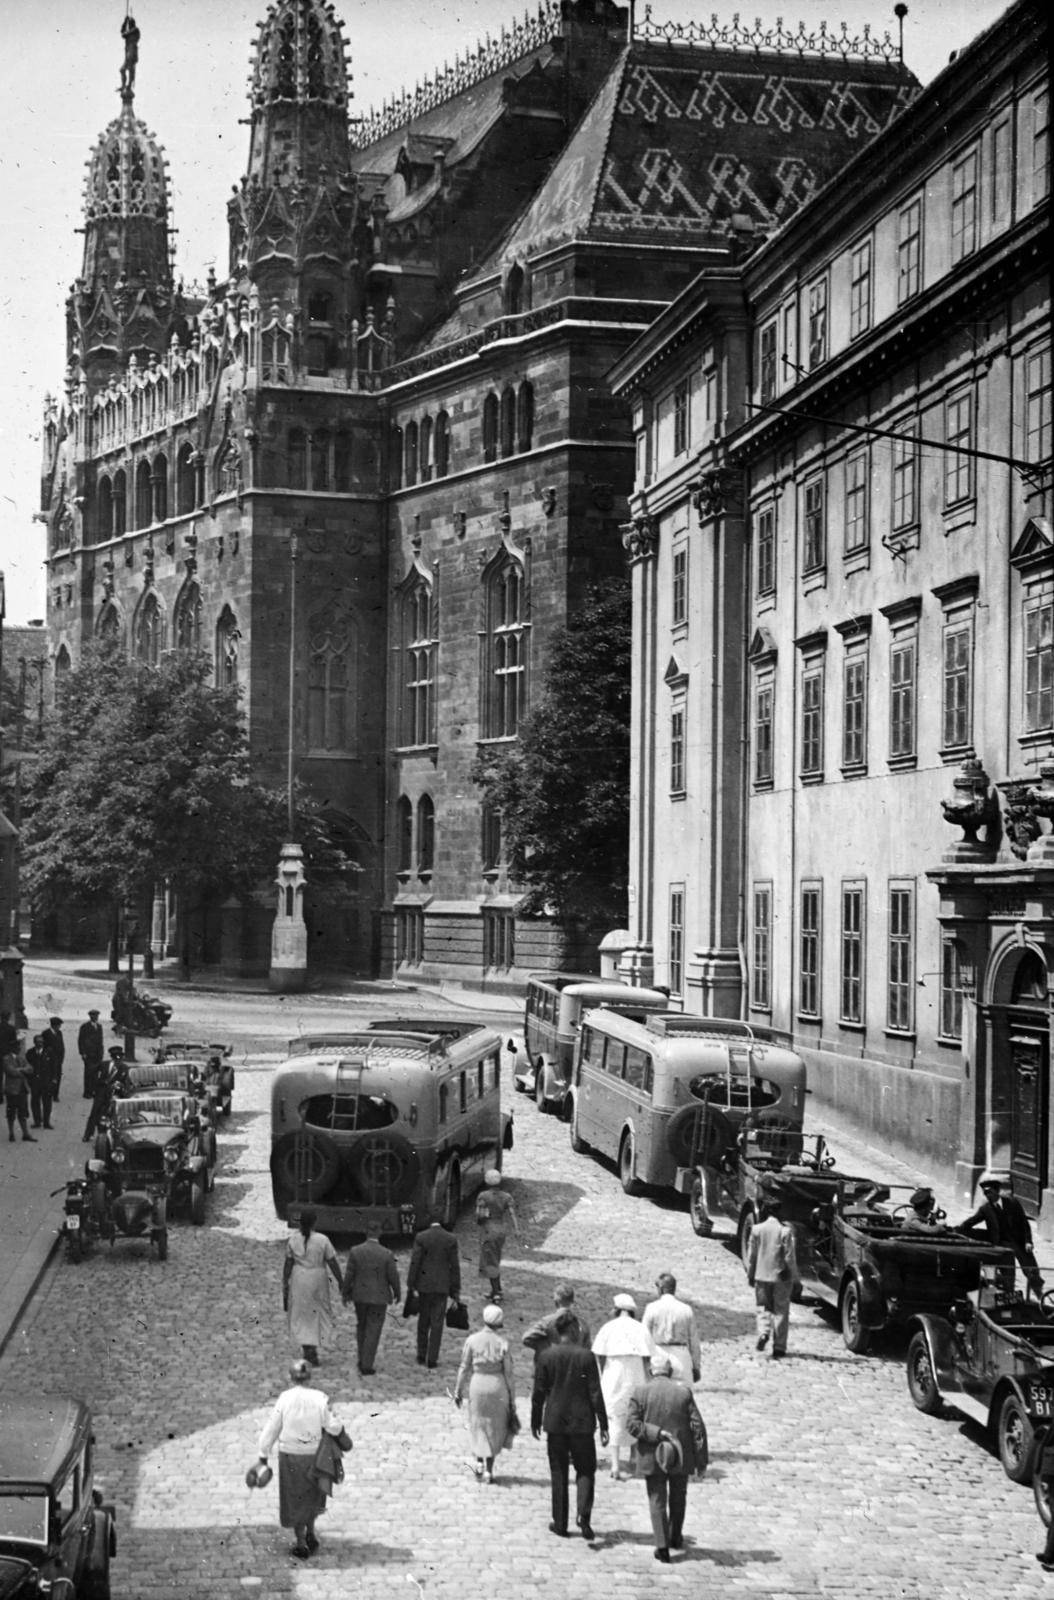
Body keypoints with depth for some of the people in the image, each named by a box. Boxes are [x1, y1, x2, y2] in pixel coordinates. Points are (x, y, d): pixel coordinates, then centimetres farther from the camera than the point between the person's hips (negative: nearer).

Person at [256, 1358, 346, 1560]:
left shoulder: (284, 1399, -13)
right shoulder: (319, 1399, -13)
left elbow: (272, 1429, -8)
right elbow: (333, 1428, -12)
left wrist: (263, 1456, -1)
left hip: (290, 1456, -1)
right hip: (314, 1453, 1)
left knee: (295, 1498, 15)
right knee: (312, 1494, 27)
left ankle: (301, 1544, 21)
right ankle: (310, 1534, 27)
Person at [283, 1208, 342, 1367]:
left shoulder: (293, 1240, -7)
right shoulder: (322, 1240, -12)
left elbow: (288, 1265, -2)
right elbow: (333, 1264, -8)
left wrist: (285, 1286, 7)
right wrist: (340, 1283, 4)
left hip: (298, 1281, 1)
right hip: (317, 1281, -1)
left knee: (301, 1317, 12)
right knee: (319, 1315, 13)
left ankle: (308, 1350, 11)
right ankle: (313, 1351, 5)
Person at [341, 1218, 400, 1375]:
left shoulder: (355, 1251, -10)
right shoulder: (387, 1254, -14)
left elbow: (349, 1275, -5)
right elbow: (393, 1277, -8)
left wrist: (345, 1293, 8)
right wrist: (397, 1292, 9)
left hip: (360, 1295, 2)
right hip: (379, 1297, -2)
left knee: (361, 1327, 21)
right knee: (373, 1331, 5)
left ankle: (363, 1361, 25)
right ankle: (367, 1366, 5)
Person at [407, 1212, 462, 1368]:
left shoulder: (421, 1237, -6)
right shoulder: (451, 1239, -4)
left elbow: (415, 1262, -7)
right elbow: (454, 1266, -1)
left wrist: (411, 1285, -1)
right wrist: (456, 1290, 6)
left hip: (424, 1284, 0)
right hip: (442, 1285, 0)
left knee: (423, 1321, 14)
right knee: (437, 1322, 4)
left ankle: (421, 1357, 18)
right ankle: (432, 1359, 1)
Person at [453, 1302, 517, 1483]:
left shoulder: (472, 1340, -7)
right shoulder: (502, 1343, -9)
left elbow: (464, 1368, -1)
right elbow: (508, 1373, -5)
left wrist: (458, 1391, 10)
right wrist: (512, 1398, 4)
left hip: (477, 1384, 0)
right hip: (497, 1386, 0)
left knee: (478, 1424, 18)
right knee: (495, 1427, 13)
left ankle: (479, 1461, 2)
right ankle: (488, 1470, 12)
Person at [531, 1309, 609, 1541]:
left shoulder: (546, 1356, -5)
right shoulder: (586, 1356, -9)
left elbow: (539, 1391, 0)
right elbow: (595, 1393, -7)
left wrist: (536, 1420, 12)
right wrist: (603, 1424, -1)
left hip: (555, 1422, 1)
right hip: (582, 1422, -1)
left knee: (558, 1472, 11)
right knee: (585, 1469, 10)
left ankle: (560, 1523, 13)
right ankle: (584, 1514, -11)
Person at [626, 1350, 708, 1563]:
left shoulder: (641, 1392, -6)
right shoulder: (683, 1391, -6)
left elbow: (632, 1423, -13)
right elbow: (697, 1426, -5)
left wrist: (655, 1433, -15)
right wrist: (701, 1457, 0)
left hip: (652, 1457, -1)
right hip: (680, 1455, 1)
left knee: (657, 1501, 6)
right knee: (678, 1498, 22)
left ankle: (662, 1546, -1)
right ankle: (676, 1537, 35)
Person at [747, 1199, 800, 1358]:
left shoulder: (757, 1229, -4)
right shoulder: (785, 1230, -11)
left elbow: (752, 1255, 2)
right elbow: (789, 1257, -9)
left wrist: (750, 1275, 14)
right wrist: (794, 1277, 1)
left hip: (762, 1275, 2)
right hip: (781, 1276, -2)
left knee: (763, 1308, 15)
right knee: (781, 1311, 8)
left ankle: (763, 1332, -11)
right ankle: (779, 1346, 8)